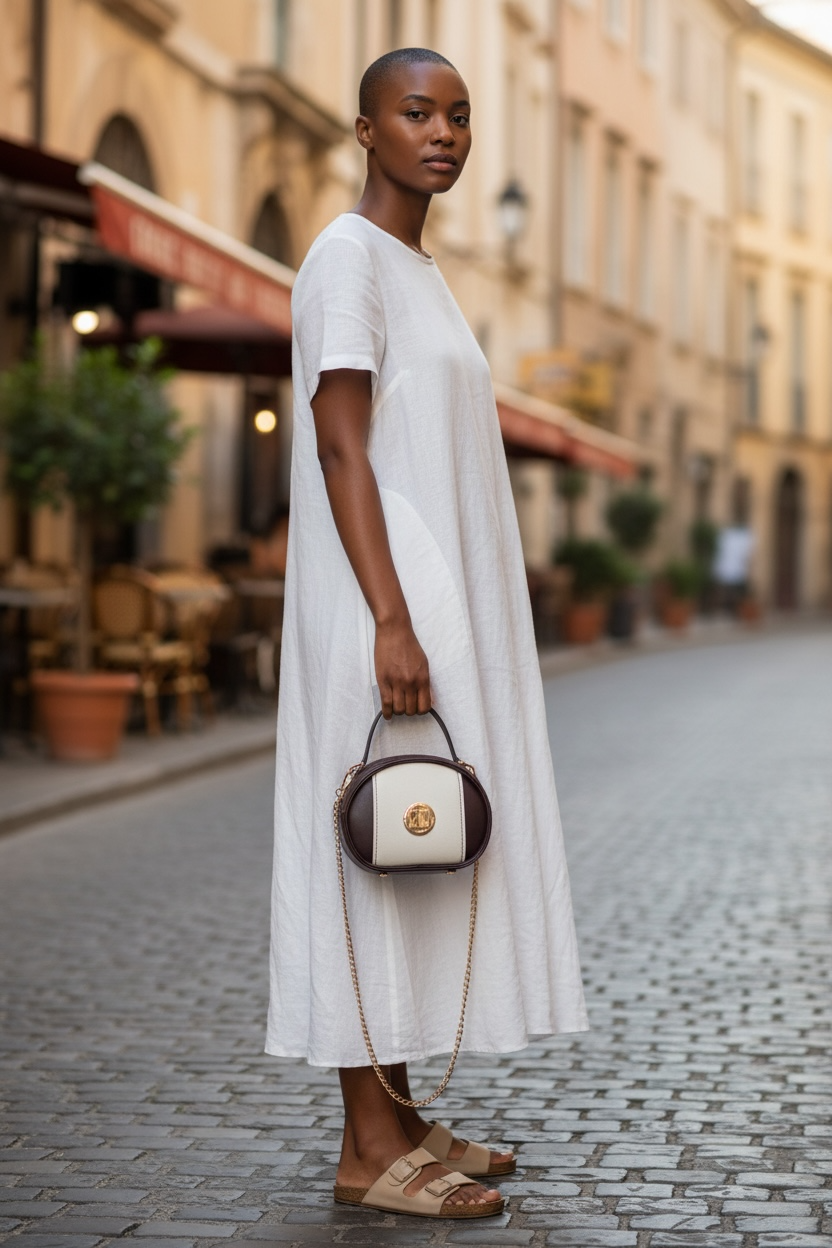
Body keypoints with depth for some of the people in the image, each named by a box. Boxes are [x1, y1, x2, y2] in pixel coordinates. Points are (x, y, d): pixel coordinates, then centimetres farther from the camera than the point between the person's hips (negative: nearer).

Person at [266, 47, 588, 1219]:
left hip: (434, 607, 10)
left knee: (417, 857, 10)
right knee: (378, 864, -7)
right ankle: (370, 1145, -1)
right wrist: (392, 626, -24)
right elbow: (340, 449, -17)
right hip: (387, 606, -10)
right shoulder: (346, 257, -10)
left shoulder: (418, 274, 19)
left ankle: (395, 1115, 16)